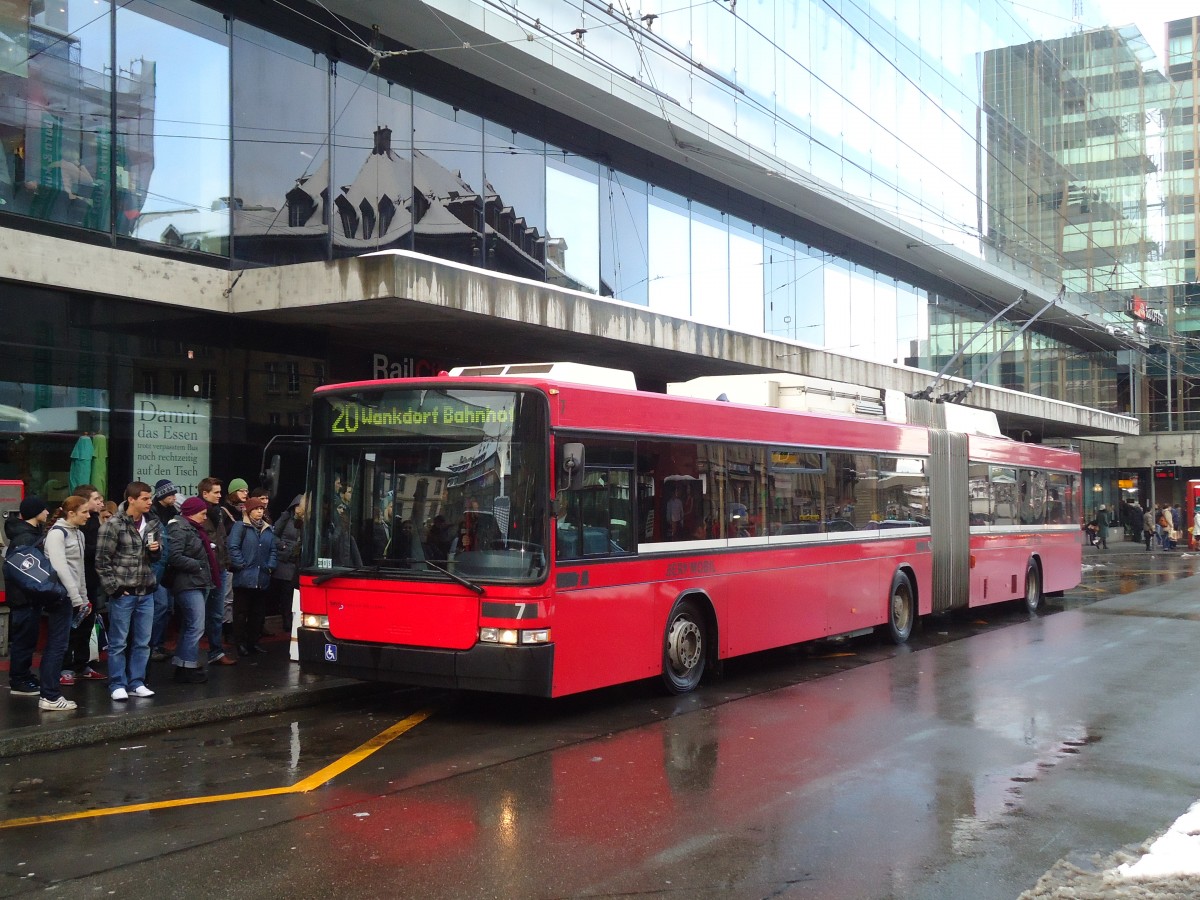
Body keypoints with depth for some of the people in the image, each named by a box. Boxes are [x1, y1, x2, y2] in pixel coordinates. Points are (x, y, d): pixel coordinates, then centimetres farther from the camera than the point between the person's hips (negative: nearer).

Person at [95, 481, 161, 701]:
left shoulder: (152, 524, 8)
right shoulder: (113, 525, -10)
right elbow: (102, 560, -10)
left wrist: (157, 550, -2)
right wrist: (114, 588, -12)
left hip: (146, 592, 6)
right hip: (123, 593, -6)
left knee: (142, 642, 10)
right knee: (118, 642, 3)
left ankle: (136, 683, 20)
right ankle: (117, 685, 11)